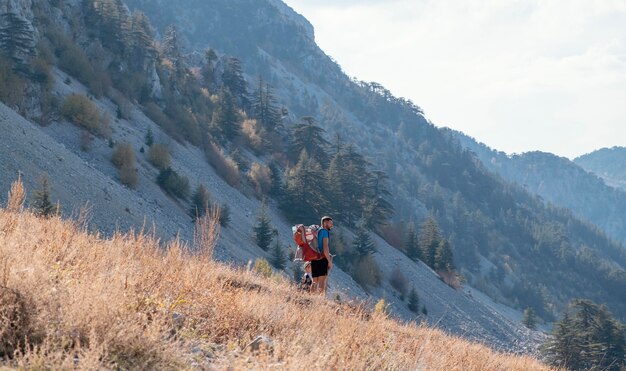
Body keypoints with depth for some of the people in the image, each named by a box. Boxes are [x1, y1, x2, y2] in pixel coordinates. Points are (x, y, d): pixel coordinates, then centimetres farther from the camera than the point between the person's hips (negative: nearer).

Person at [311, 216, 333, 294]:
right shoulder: (325, 232, -5)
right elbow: (325, 247, -15)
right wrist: (330, 261, -13)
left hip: (314, 259, 8)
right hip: (322, 259, -8)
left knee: (315, 282, 8)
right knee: (322, 281, -12)